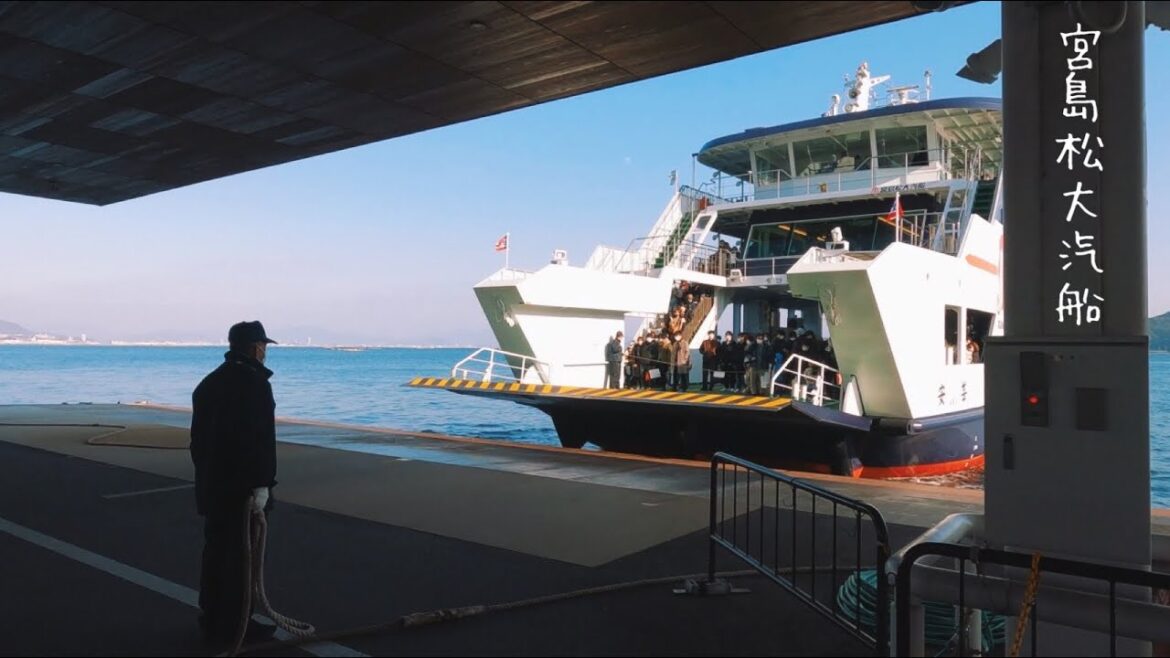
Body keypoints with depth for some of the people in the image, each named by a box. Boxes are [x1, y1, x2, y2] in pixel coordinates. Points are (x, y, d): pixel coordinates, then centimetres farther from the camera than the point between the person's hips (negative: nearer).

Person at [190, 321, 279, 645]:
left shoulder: (208, 383, 13)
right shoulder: (254, 383, -15)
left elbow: (198, 437, 18)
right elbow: (261, 439, -22)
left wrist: (205, 474, 23)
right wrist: (262, 484, -20)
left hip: (212, 484, 9)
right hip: (242, 485, -9)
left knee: (215, 550, 16)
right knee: (242, 554, 0)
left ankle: (211, 619, 26)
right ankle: (235, 624, 8)